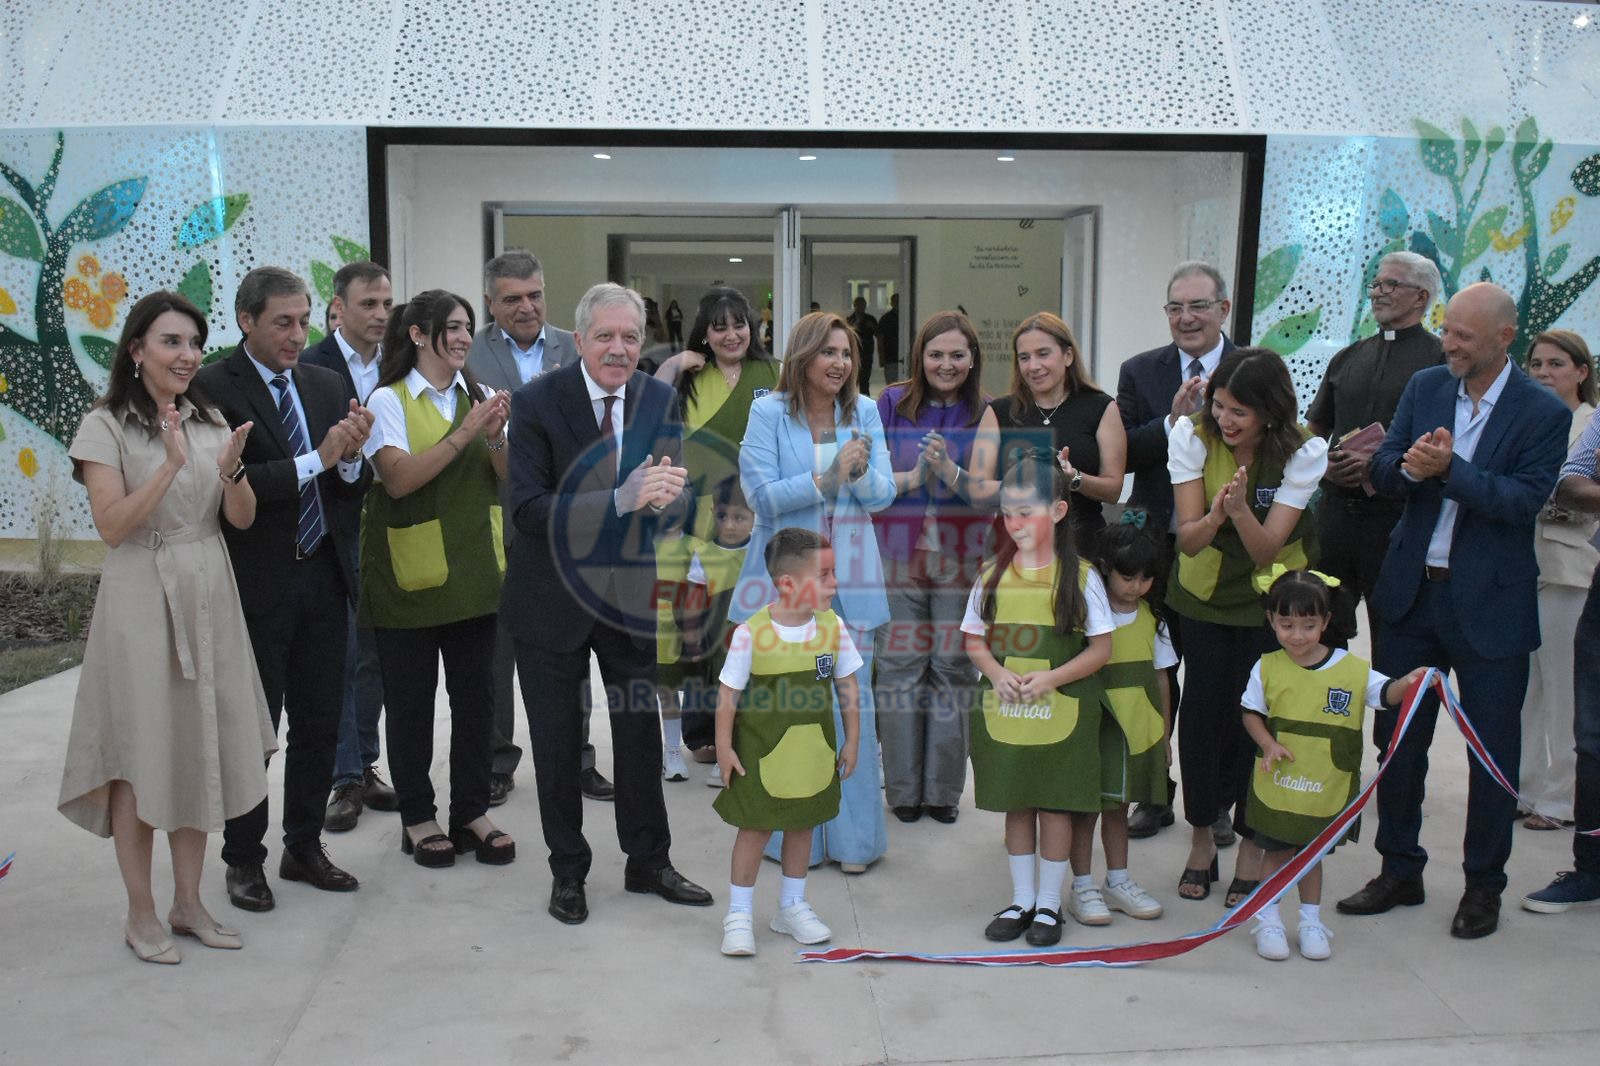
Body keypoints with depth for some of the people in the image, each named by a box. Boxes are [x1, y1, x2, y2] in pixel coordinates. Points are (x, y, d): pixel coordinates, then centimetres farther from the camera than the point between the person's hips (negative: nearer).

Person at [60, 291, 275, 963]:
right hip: (140, 600, -5)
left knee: (200, 749, 9)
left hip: (208, 601, 5)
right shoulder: (107, 426, -6)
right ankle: (141, 914, 14)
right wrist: (172, 464, -24)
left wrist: (231, 470, -17)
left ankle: (189, 904, 21)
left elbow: (243, 518, 3)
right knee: (140, 754, 1)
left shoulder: (210, 422, 8)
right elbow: (112, 526, -14)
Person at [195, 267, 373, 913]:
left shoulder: (327, 386, 9)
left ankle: (305, 847, 29)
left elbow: (353, 492, 8)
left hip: (323, 577, 6)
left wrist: (353, 456, -13)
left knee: (319, 723, 13)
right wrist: (315, 460, -21)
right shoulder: (212, 388, -9)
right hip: (257, 585, -5)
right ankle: (244, 860, 22)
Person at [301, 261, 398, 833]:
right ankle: (345, 778, 12)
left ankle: (364, 765, 27)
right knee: (338, 656, 2)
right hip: (334, 531, -5)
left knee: (375, 654, 14)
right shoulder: (311, 367, -8)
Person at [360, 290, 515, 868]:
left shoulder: (479, 395, 8)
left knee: (476, 693, 7)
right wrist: (463, 434, -21)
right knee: (411, 699, 6)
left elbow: (506, 478, 5)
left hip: (473, 569, 4)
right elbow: (399, 478, -17)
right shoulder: (389, 399, -5)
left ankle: (471, 811, 19)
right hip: (411, 573, -4)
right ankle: (416, 816, 19)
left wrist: (495, 436, -14)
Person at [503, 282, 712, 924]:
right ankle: (567, 871, 30)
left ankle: (648, 863, 32)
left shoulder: (661, 401, -2)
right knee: (557, 741, 11)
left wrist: (668, 496, -28)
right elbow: (527, 509, -22)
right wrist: (621, 500, -33)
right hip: (553, 600, -3)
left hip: (631, 594, 3)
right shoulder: (537, 402, -14)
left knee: (641, 732, 13)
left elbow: (677, 501, -2)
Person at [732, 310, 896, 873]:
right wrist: (826, 478, -19)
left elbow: (883, 494, 3)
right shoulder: (768, 413, -1)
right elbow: (762, 496, -9)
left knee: (853, 699, 3)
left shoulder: (864, 412, 7)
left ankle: (852, 834, 16)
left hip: (849, 578, 2)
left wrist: (860, 472, -18)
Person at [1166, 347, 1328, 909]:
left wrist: (1241, 510, -44)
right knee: (1202, 706, -3)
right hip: (1204, 589, 1)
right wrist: (1215, 513, -39)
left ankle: (1251, 846, 12)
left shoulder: (1303, 451, -20)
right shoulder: (1192, 436, -17)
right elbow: (1188, 540, -18)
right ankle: (1202, 836, 15)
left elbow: (1266, 550, -25)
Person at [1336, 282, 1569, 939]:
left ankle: (1483, 885, 25)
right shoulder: (1424, 388, 3)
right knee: (1398, 737, 11)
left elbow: (1524, 499, -18)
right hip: (1413, 591, 4)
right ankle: (1399, 871, 27)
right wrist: (1410, 467, -22)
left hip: (1490, 603, -4)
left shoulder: (1543, 413, -8)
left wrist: (1449, 468, -27)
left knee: (1493, 752, 8)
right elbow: (1382, 472, 0)